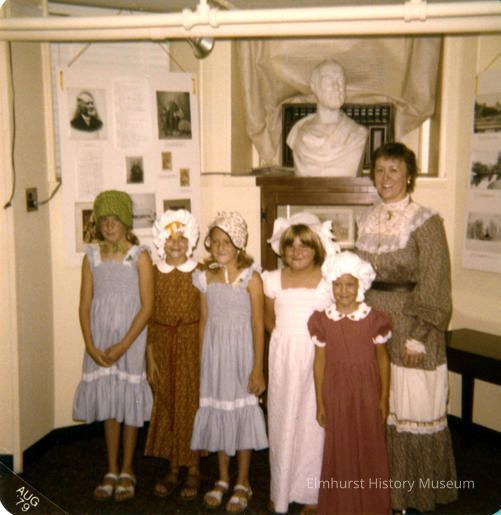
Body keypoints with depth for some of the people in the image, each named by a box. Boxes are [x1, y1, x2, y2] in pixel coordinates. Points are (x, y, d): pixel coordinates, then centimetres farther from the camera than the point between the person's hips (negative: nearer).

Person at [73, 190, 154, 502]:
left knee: (130, 401, 4)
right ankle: (112, 471, 24)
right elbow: (85, 305, 3)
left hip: (130, 339, -3)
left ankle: (127, 471, 20)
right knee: (108, 403, 10)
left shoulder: (139, 256, -6)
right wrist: (91, 346, -8)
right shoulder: (92, 257, 5)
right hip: (100, 341, 3)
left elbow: (147, 306, -10)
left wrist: (123, 346, -15)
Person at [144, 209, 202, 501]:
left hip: (192, 343, -3)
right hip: (163, 345, 3)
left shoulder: (199, 273, -6)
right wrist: (150, 357, 0)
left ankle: (193, 471, 19)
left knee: (191, 404, 4)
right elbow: (150, 317, 3)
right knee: (166, 405, 10)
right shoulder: (155, 273, 1)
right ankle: (173, 469, 24)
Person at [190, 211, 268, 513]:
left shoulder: (251, 278, -10)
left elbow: (258, 326, -10)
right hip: (214, 351, 4)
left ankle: (243, 483, 22)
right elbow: (204, 321, 8)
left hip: (241, 351, -4)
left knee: (242, 412, 5)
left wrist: (258, 368, -12)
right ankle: (223, 480, 29)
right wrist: (201, 361, 7)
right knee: (217, 413, 12)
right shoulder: (205, 278, 3)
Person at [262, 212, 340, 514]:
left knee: (313, 420, 4)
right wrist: (285, 340, 4)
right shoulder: (274, 280, 4)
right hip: (283, 357, 2)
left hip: (317, 357, -2)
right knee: (282, 421, 9)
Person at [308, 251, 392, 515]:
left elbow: (383, 359, 0)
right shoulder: (323, 320, -5)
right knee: (339, 449, 10)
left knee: (370, 448, 8)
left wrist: (384, 398, 0)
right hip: (336, 391, 1)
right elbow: (320, 361, 0)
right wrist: (320, 402, 1)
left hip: (366, 391, -1)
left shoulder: (374, 319, -7)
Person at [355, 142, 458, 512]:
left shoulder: (426, 222, -9)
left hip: (411, 329, -5)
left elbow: (433, 286, -12)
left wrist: (418, 336, -15)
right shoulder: (368, 221, 8)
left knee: (414, 409, 2)